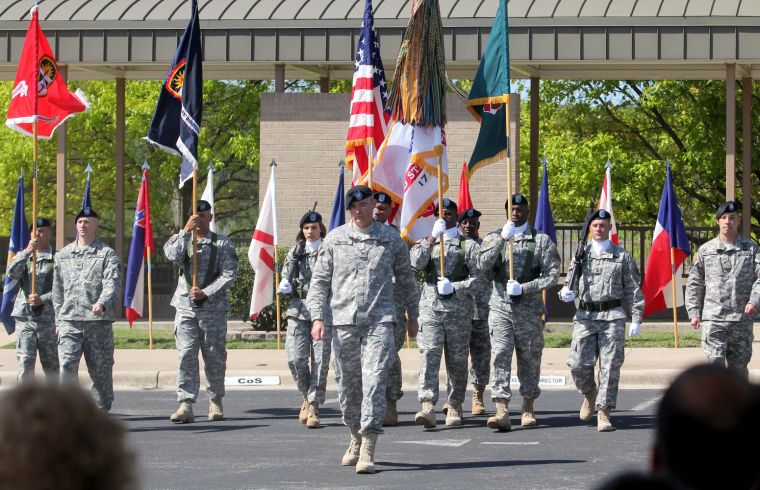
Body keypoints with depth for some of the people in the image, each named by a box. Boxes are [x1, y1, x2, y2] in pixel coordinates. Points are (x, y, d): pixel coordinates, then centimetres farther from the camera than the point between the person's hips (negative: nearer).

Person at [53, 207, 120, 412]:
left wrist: (102, 303, -29)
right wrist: (58, 320, 16)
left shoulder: (107, 253, 4)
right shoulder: (63, 255, 16)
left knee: (100, 370, 4)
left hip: (99, 321, -2)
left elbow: (112, 283, -10)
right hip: (69, 321, 2)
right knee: (66, 365, -15)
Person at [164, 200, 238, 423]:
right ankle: (186, 405, -14)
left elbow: (229, 275, -4)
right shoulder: (180, 239, 11)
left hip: (213, 308, -1)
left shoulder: (222, 243, 4)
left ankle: (215, 401, 20)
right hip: (186, 307, 1)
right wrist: (186, 231, -15)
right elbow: (173, 255, -11)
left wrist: (206, 293, -12)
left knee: (215, 357, 5)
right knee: (186, 354, -9)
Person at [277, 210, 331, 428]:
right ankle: (307, 396, 18)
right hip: (298, 309, 2)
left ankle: (313, 406, 0)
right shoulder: (295, 252, 14)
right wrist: (284, 288, -7)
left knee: (320, 360, -6)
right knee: (296, 358, -6)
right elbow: (286, 278, 14)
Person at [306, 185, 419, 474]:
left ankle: (367, 450, -15)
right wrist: (317, 317, -1)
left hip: (379, 321, -2)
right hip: (344, 321, 2)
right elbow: (319, 280, 9)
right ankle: (356, 437, 29)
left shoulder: (390, 239, 7)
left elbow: (406, 279, 18)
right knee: (349, 384, 8)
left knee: (375, 382, -13)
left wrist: (413, 316, 23)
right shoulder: (334, 239, 8)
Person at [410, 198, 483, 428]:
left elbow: (478, 280, 2)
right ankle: (427, 407, -22)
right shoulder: (426, 243, 15)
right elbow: (416, 263, -6)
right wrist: (432, 238, -10)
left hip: (459, 308, 0)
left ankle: (455, 407, 16)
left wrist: (454, 288, -12)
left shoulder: (468, 245, 9)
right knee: (429, 356, -14)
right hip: (430, 307, 0)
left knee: (457, 360, 4)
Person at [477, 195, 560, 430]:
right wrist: (502, 239, -17)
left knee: (530, 358, 7)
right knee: (500, 357, -11)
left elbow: (552, 275, -2)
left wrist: (524, 288, -12)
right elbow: (483, 264, -8)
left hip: (530, 308, 0)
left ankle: (528, 410, 21)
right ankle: (502, 412, -18)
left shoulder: (541, 240, 5)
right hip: (500, 307, 0)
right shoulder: (494, 238, 10)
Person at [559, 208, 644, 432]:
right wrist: (566, 292, -8)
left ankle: (603, 412, 0)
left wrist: (636, 319, 1)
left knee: (610, 366, -5)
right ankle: (590, 394, 24)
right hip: (585, 316, 1)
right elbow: (570, 282, 16)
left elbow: (633, 289, 7)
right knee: (578, 363, -6)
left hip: (612, 316, -1)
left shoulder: (622, 256, 7)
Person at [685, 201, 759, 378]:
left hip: (742, 319, 0)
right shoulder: (705, 250, 7)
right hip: (713, 319, 0)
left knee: (739, 366, 8)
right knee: (715, 363, -10)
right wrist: (694, 312, 3)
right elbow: (694, 284, 11)